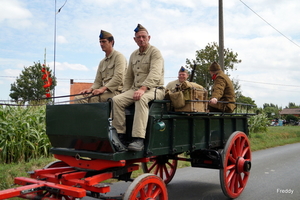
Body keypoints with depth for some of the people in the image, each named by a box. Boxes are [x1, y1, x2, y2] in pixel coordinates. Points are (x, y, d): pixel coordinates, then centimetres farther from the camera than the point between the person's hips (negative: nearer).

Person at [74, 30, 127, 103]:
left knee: (93, 98, -32)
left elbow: (118, 78, -14)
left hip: (116, 91, -7)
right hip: (104, 91, 7)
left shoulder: (119, 56, 0)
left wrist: (103, 88, -22)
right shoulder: (102, 62, 25)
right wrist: (91, 89, -2)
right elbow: (98, 81, 21)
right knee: (79, 98, -13)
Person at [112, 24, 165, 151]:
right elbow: (128, 77, 23)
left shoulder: (155, 52, -4)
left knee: (141, 99, -39)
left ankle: (139, 139, -44)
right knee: (116, 100, -18)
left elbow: (155, 75, -21)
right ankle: (120, 134, -16)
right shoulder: (133, 55, 18)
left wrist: (143, 89, -34)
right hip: (135, 89, 7)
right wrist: (125, 92, 8)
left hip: (154, 89, -6)